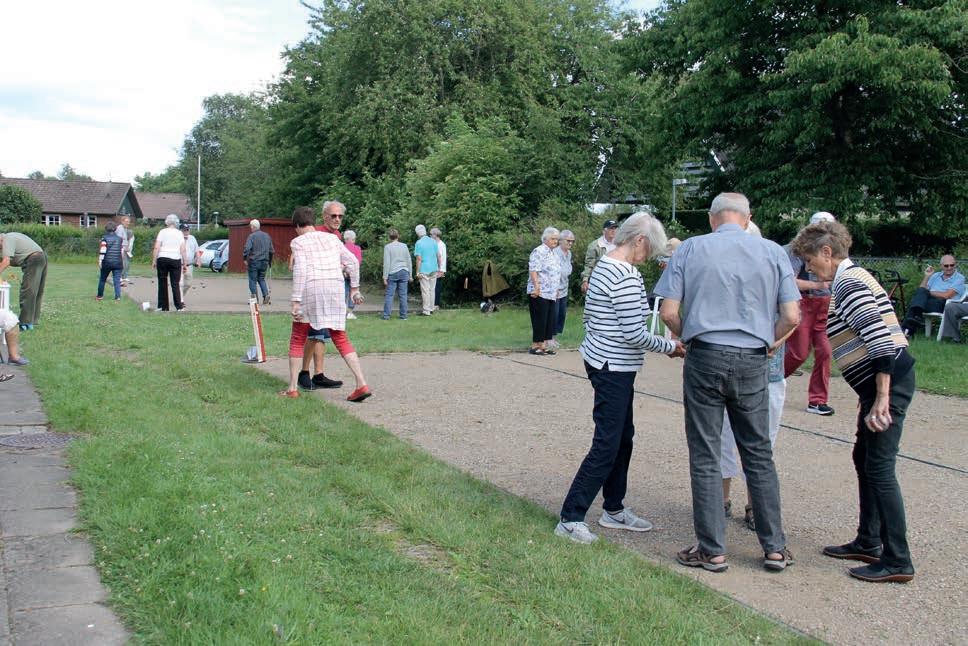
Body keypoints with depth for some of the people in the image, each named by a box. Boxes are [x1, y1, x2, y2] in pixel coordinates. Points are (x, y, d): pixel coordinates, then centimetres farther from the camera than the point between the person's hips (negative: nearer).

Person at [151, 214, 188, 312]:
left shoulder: (162, 232, 1)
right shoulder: (179, 233, 4)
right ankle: (179, 306, -3)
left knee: (162, 283, 6)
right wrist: (185, 263, 4)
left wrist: (154, 261, -1)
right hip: (175, 260, 1)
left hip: (162, 259, -1)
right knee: (175, 284, 3)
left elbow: (156, 248, -5)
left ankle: (163, 306, 8)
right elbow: (183, 250, 0)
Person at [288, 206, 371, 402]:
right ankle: (362, 384, -3)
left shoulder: (298, 242, 3)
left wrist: (296, 301, -13)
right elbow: (353, 262, 17)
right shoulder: (332, 238, 18)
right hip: (336, 288, 4)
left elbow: (300, 270, -9)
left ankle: (292, 388, 10)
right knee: (340, 338, 10)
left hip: (311, 289, -4)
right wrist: (354, 288, 26)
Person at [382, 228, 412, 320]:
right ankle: (403, 315, 6)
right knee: (403, 295, 5)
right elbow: (409, 261, 12)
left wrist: (385, 277, -3)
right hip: (404, 272, 3)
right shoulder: (404, 246, 9)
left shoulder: (387, 247, -2)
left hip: (393, 273, -3)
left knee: (389, 295, 0)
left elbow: (386, 263, -6)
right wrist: (410, 275, 18)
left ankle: (386, 315, -3)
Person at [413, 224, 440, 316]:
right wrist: (439, 267, 15)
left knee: (425, 291, -1)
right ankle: (431, 308, 22)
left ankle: (426, 311, 1)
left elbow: (419, 258, -13)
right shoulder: (433, 241, 7)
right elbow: (438, 255, 7)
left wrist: (418, 272, -10)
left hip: (424, 270, -5)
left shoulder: (419, 243, -9)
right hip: (434, 269, 5)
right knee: (432, 290, 15)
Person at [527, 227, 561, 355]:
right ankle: (535, 346, 0)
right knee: (540, 320, -6)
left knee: (550, 320, 7)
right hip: (540, 293, -9)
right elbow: (533, 270, -19)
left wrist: (556, 290, 23)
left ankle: (543, 345, 12)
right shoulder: (539, 251, -11)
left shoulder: (553, 253, 17)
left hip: (551, 294, 9)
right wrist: (536, 287, -24)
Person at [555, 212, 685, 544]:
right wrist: (670, 347, -6)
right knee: (607, 445, -3)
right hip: (614, 368, -10)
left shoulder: (604, 264, 10)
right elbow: (634, 334, -21)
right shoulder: (627, 276, -21)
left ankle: (614, 510, 30)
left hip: (603, 361, 10)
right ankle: (570, 518, 3)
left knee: (623, 437, 19)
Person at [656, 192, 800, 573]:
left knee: (705, 458, 6)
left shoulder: (690, 249, 1)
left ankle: (712, 551, 11)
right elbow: (792, 317, -2)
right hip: (752, 361, 2)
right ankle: (774, 548, 19)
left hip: (705, 357, -1)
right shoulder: (773, 252, 4)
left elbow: (668, 312, -5)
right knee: (759, 454, 13)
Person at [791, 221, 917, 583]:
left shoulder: (848, 283, -14)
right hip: (881, 383, 11)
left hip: (889, 382, -11)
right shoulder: (850, 279, 18)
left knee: (879, 468, -7)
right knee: (864, 459, 17)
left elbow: (881, 339, -23)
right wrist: (870, 395, 26)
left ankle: (897, 562, -1)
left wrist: (881, 398, -25)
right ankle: (868, 543, 27)